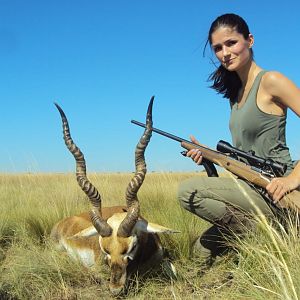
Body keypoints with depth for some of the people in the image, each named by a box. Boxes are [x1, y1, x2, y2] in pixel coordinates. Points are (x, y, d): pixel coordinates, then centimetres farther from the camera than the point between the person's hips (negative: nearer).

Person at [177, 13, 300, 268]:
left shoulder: (270, 81, -10)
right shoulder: (237, 94, 14)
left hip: (272, 190, -9)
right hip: (251, 189, 9)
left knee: (188, 190, -21)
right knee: (204, 250, 14)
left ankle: (257, 232, -10)